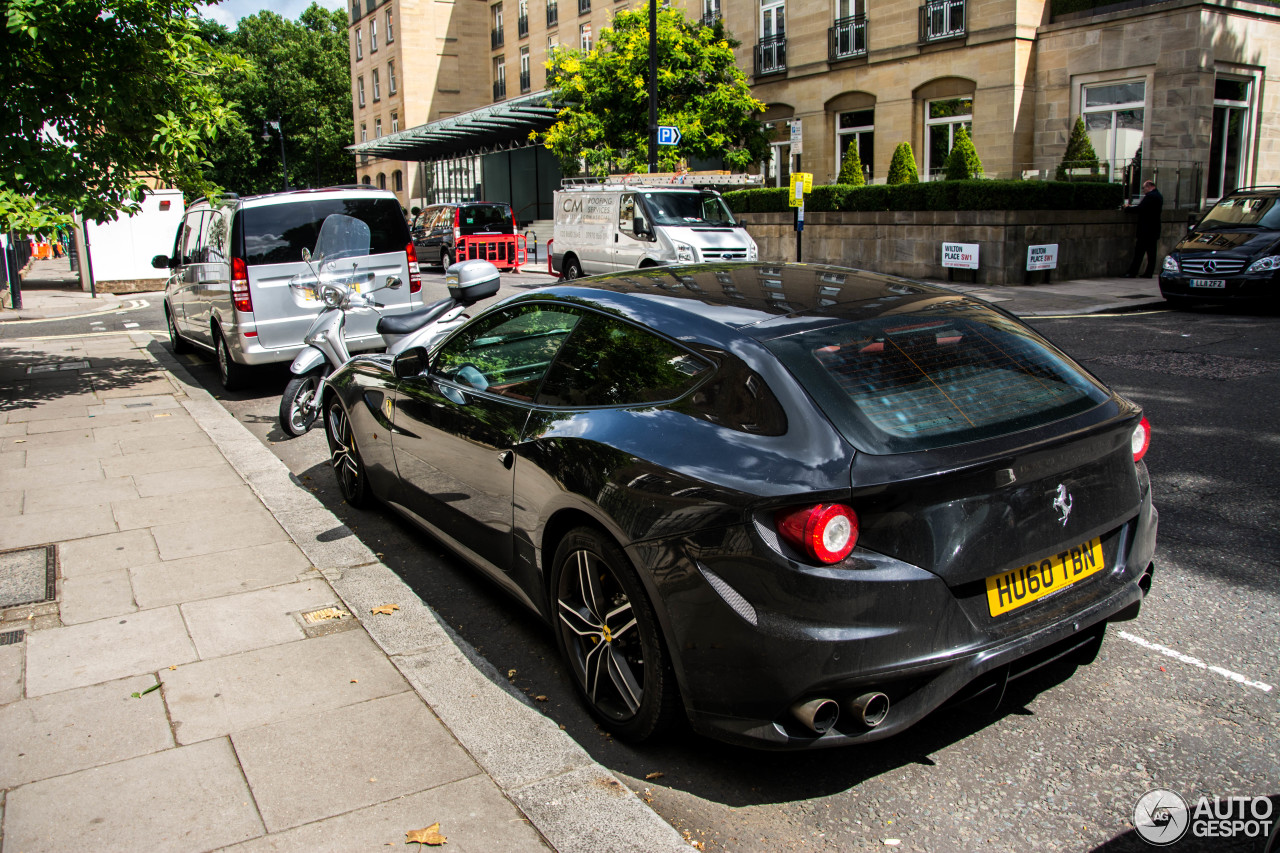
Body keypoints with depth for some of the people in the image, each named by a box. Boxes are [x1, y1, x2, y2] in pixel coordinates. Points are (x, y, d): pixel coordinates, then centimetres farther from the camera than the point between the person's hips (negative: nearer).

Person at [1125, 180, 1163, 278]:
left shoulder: (1150, 196, -15)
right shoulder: (1159, 196, 16)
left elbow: (1140, 208, -19)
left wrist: (1128, 207, -4)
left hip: (1146, 229, -9)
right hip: (1154, 230, 9)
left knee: (1139, 251, -6)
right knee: (1151, 252, 7)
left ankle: (1132, 272, -5)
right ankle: (1148, 273, 9)